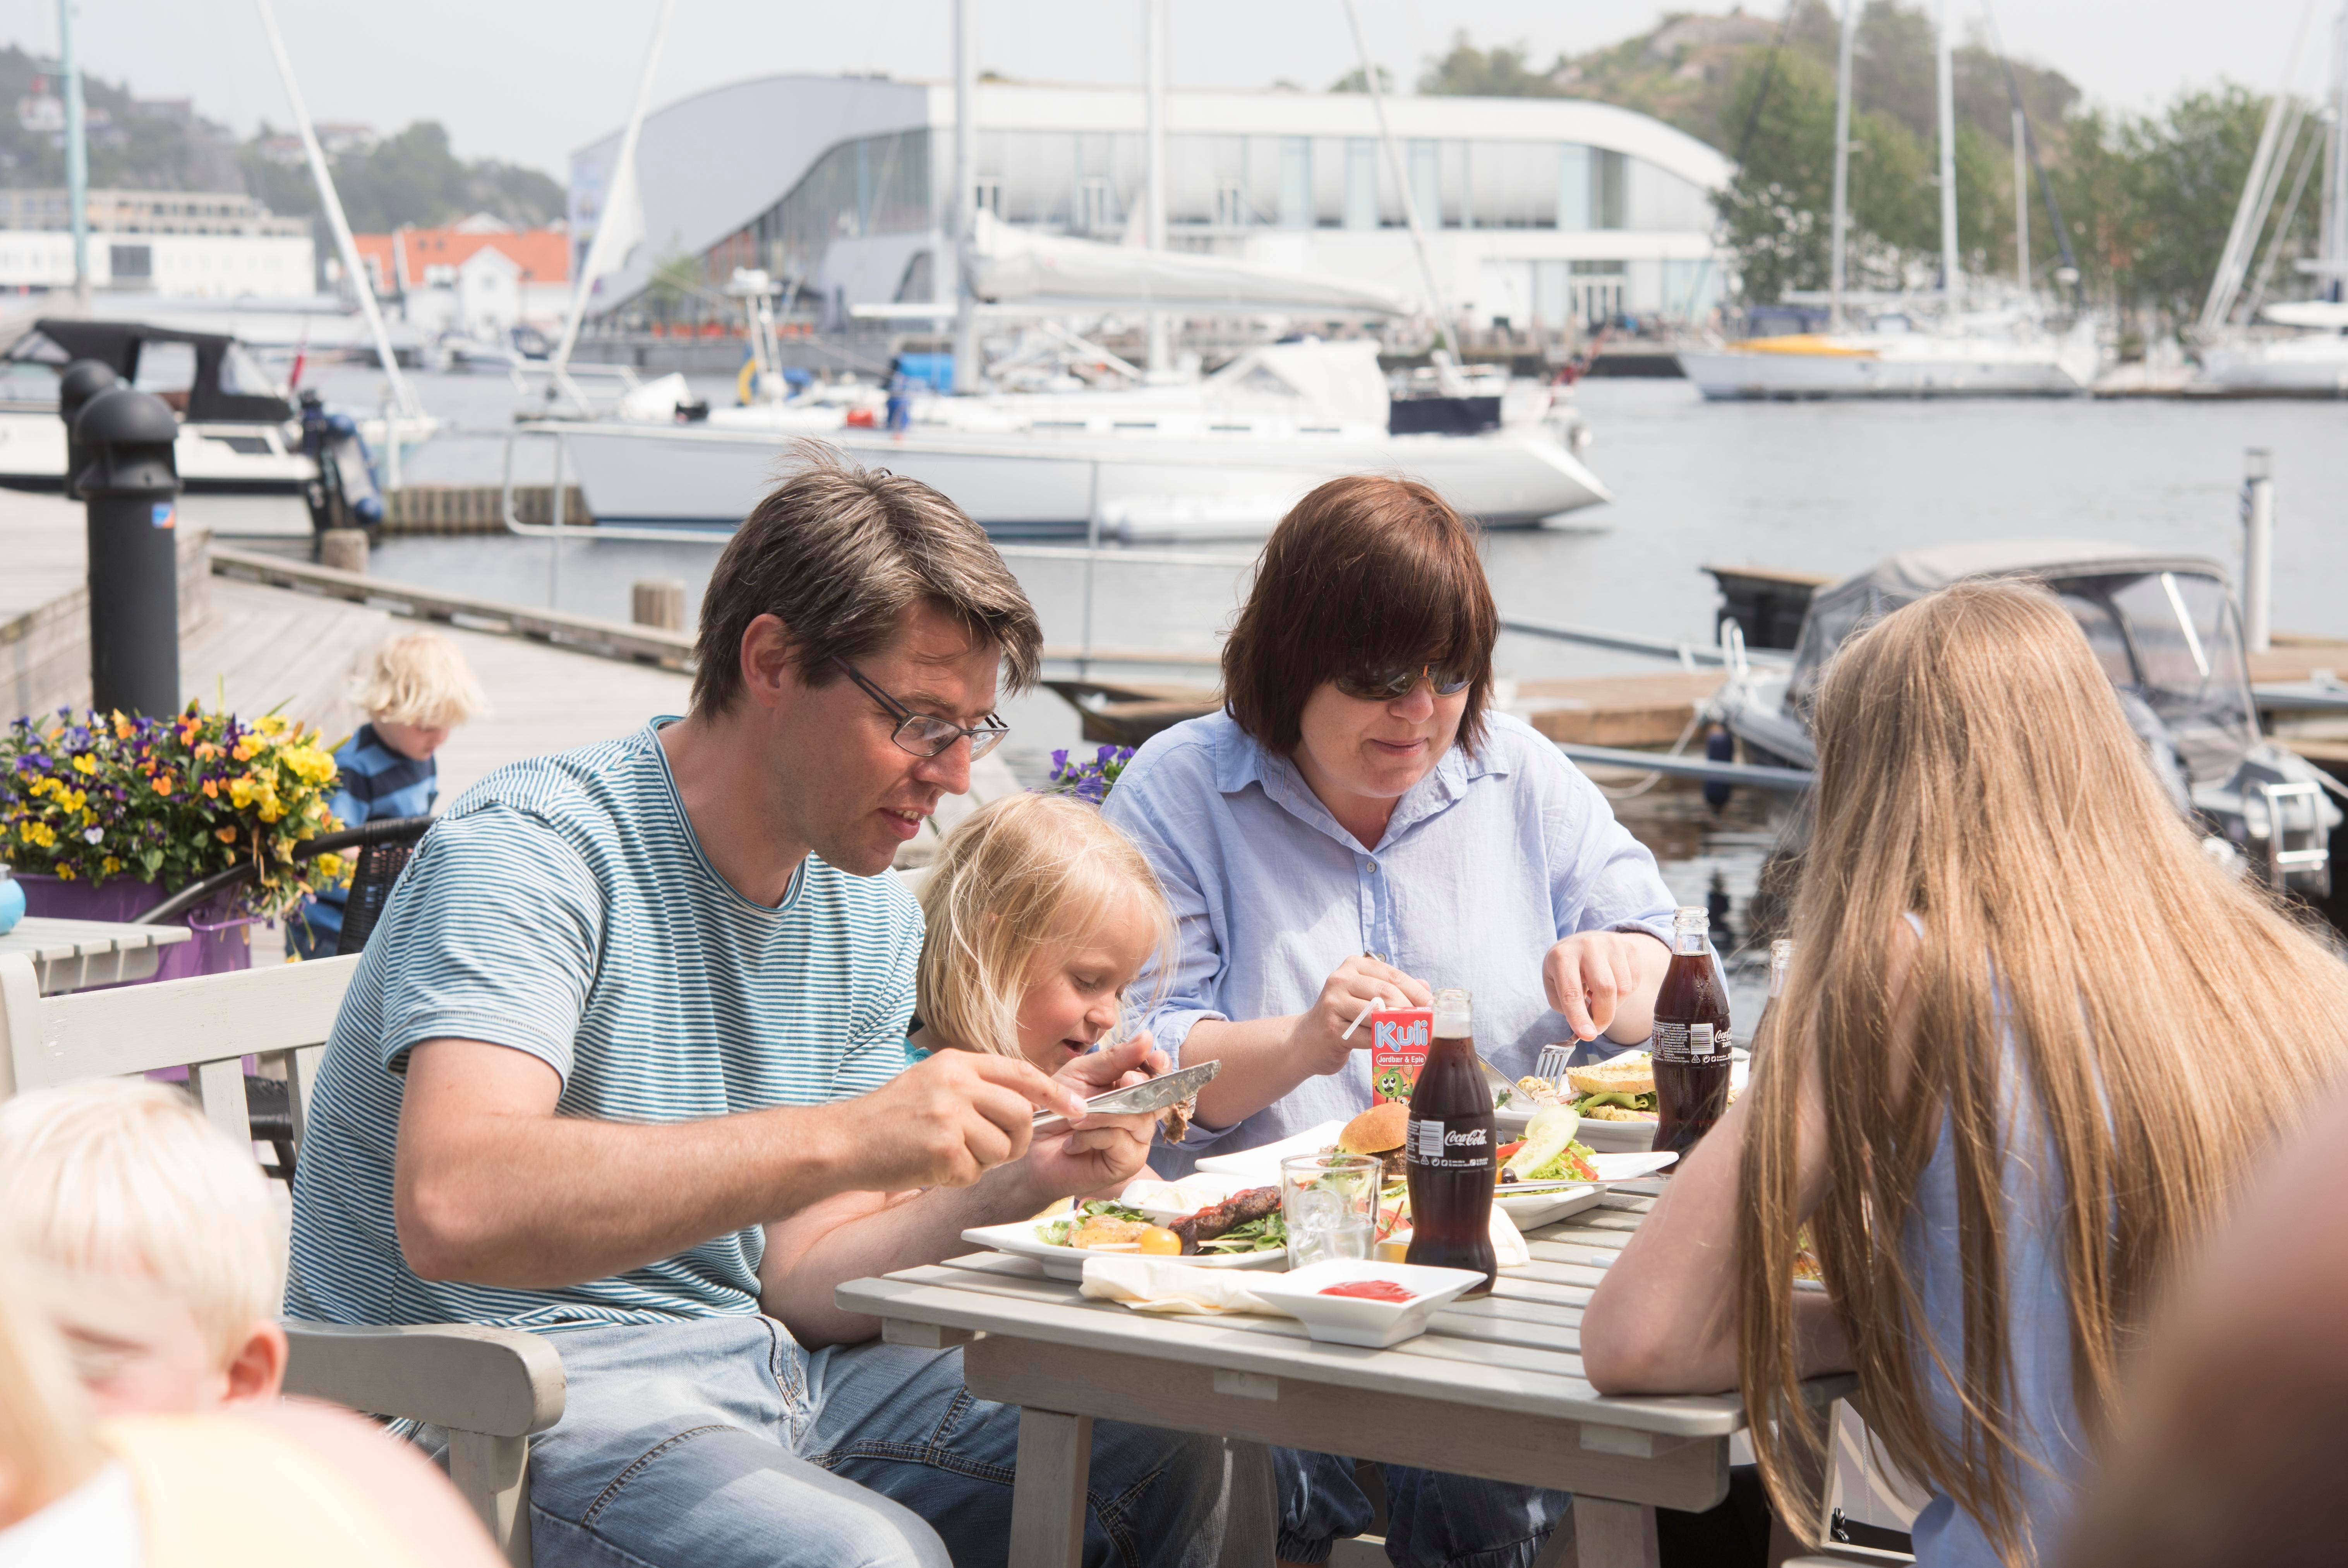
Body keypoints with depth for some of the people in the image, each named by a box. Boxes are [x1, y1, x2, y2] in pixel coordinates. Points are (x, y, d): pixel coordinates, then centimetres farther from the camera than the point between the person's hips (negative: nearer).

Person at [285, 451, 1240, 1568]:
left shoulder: (872, 920, 10)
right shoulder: (529, 854, -17)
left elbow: (796, 1280, 8)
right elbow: (451, 1210, -34)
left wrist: (1010, 1183, -10)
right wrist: (843, 1137, -36)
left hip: (749, 1375, 8)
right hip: (500, 1413, -8)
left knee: (1170, 1457, -3)